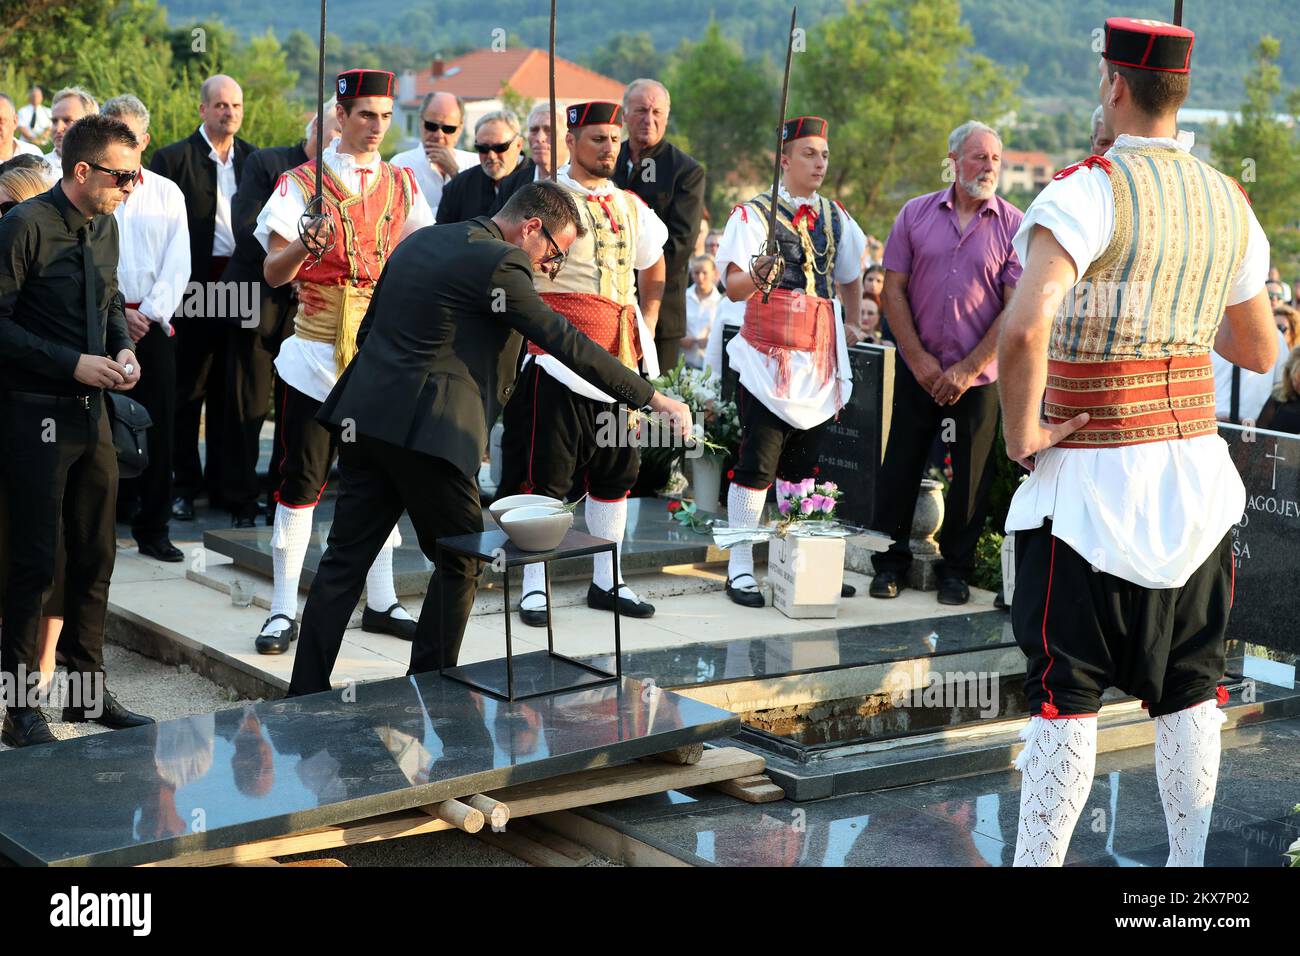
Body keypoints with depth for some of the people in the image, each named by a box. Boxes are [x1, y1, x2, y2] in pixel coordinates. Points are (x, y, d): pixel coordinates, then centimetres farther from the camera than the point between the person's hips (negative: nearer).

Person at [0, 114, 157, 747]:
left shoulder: (105, 226, 10)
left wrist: (123, 349, 3)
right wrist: (73, 363, -19)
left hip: (91, 411, 8)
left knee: (95, 557, 12)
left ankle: (87, 689, 24)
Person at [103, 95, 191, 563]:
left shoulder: (167, 193, 10)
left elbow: (178, 265, 5)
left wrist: (149, 313, -7)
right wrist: (118, 313, -9)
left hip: (153, 323, 2)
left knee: (158, 427, 1)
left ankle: (153, 529, 8)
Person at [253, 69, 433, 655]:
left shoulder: (401, 184, 10)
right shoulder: (303, 182, -2)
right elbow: (273, 272, -8)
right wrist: (302, 244, -28)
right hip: (317, 353, -3)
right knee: (302, 479, -1)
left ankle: (380, 601, 18)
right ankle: (285, 610, 5)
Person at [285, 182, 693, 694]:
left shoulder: (419, 242, 16)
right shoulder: (498, 264, -10)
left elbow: (369, 328, 21)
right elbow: (565, 342, -11)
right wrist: (653, 398, -7)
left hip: (366, 416, 8)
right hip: (425, 431, -8)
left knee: (344, 561, 9)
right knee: (462, 561, 9)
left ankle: (305, 696, 10)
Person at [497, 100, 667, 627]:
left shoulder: (629, 205, 13)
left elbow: (653, 269, 27)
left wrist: (644, 329, 16)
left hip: (618, 355, 6)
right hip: (558, 354, -6)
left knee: (616, 469, 10)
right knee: (545, 472, -4)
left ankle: (606, 581, 21)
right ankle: (535, 585, 4)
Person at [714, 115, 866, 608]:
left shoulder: (836, 217, 14)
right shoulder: (753, 213, -2)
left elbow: (850, 278, 30)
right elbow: (733, 288, -11)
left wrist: (851, 325, 17)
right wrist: (756, 272, -31)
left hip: (820, 359, 5)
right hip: (768, 358, -5)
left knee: (803, 465, 7)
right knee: (757, 464, -7)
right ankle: (740, 568, -1)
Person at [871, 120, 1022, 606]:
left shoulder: (1013, 225, -3)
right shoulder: (916, 213, 2)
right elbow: (893, 290, 2)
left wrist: (967, 370, -10)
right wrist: (919, 359, -6)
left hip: (979, 374, -1)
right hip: (918, 367, 1)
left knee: (971, 474, 5)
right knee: (901, 465, 6)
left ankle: (956, 569, 18)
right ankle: (890, 562, 18)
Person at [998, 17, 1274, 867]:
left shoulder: (1087, 190, -14)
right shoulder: (1229, 201, 6)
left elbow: (1026, 328, -29)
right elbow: (1260, 352, 15)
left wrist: (1022, 433, -15)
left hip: (1091, 480, -6)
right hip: (1196, 476, 6)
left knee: (1067, 696, 1)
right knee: (1188, 689, 14)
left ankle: (1039, 861, 6)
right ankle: (1192, 863, 20)